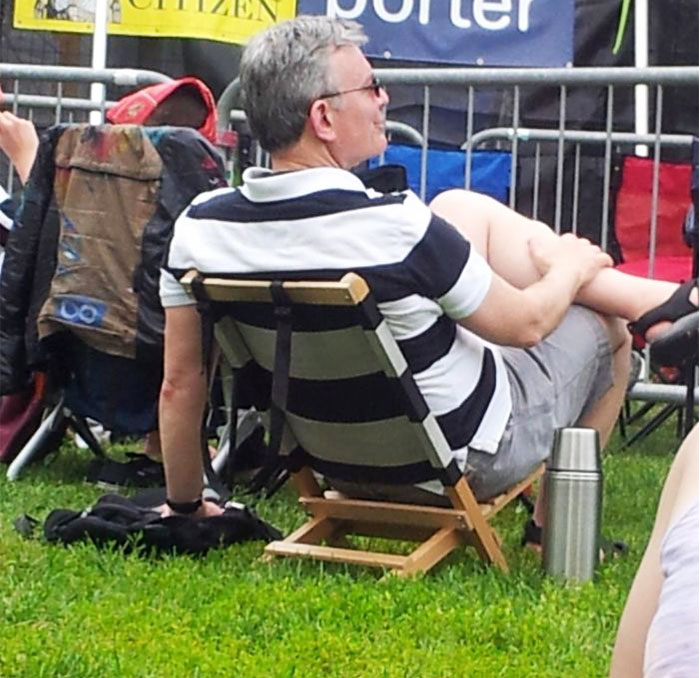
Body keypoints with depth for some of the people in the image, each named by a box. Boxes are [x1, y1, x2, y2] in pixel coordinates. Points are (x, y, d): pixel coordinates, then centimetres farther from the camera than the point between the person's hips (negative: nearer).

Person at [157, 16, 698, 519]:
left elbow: (180, 384, -6)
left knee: (462, 210, 11)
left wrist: (185, 506, 10)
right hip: (469, 460, -6)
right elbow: (525, 325, -17)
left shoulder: (199, 227, -16)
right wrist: (573, 268, 6)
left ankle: (654, 299, 22)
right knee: (603, 326, 19)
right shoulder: (393, 226, -32)